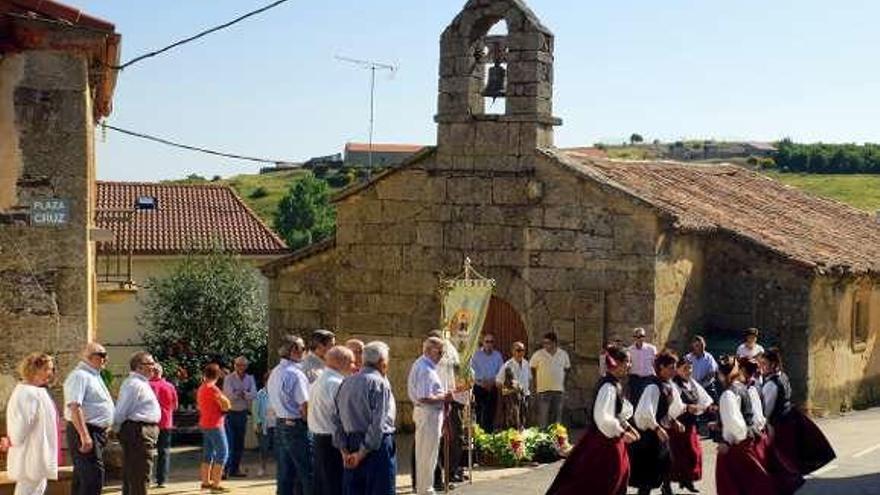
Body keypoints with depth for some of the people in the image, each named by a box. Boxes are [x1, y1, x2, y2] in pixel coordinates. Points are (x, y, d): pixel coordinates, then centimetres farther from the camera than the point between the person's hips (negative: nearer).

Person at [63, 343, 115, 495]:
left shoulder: (94, 375, 16)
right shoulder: (80, 376, -15)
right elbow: (74, 407, -25)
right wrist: (84, 435, -30)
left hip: (97, 432, 10)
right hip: (85, 432, -10)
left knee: (81, 478, 15)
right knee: (93, 477, -13)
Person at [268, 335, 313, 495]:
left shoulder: (274, 373, 11)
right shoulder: (295, 373, -16)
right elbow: (304, 406, -17)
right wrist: (307, 422, -2)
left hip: (280, 425, 9)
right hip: (296, 426, -9)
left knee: (284, 473, 11)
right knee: (307, 473, -4)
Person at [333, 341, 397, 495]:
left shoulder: (346, 383, 10)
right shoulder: (379, 383, -12)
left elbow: (338, 420, 9)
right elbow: (378, 424, -17)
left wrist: (344, 451, 7)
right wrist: (363, 453, -11)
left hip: (351, 445, 7)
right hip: (377, 447, -7)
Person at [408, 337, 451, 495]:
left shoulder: (420, 364, 13)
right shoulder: (426, 369, -20)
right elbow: (424, 398, -26)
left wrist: (441, 395, 12)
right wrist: (444, 397, -15)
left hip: (423, 412, 11)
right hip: (429, 414, -11)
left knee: (423, 453, 17)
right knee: (428, 454, -3)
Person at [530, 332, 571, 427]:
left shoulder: (563, 354, 6)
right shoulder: (538, 354, -3)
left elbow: (567, 369, 18)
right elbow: (531, 369, 4)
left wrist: (563, 383, 12)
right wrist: (535, 384, 1)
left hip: (559, 390, 3)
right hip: (543, 390, -3)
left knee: (557, 416, 7)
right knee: (543, 416, -5)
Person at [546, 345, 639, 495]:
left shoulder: (614, 384, 8)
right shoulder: (609, 387, -21)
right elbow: (602, 418, -29)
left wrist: (627, 427, 9)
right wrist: (622, 433, -20)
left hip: (610, 442, 10)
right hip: (602, 442, -10)